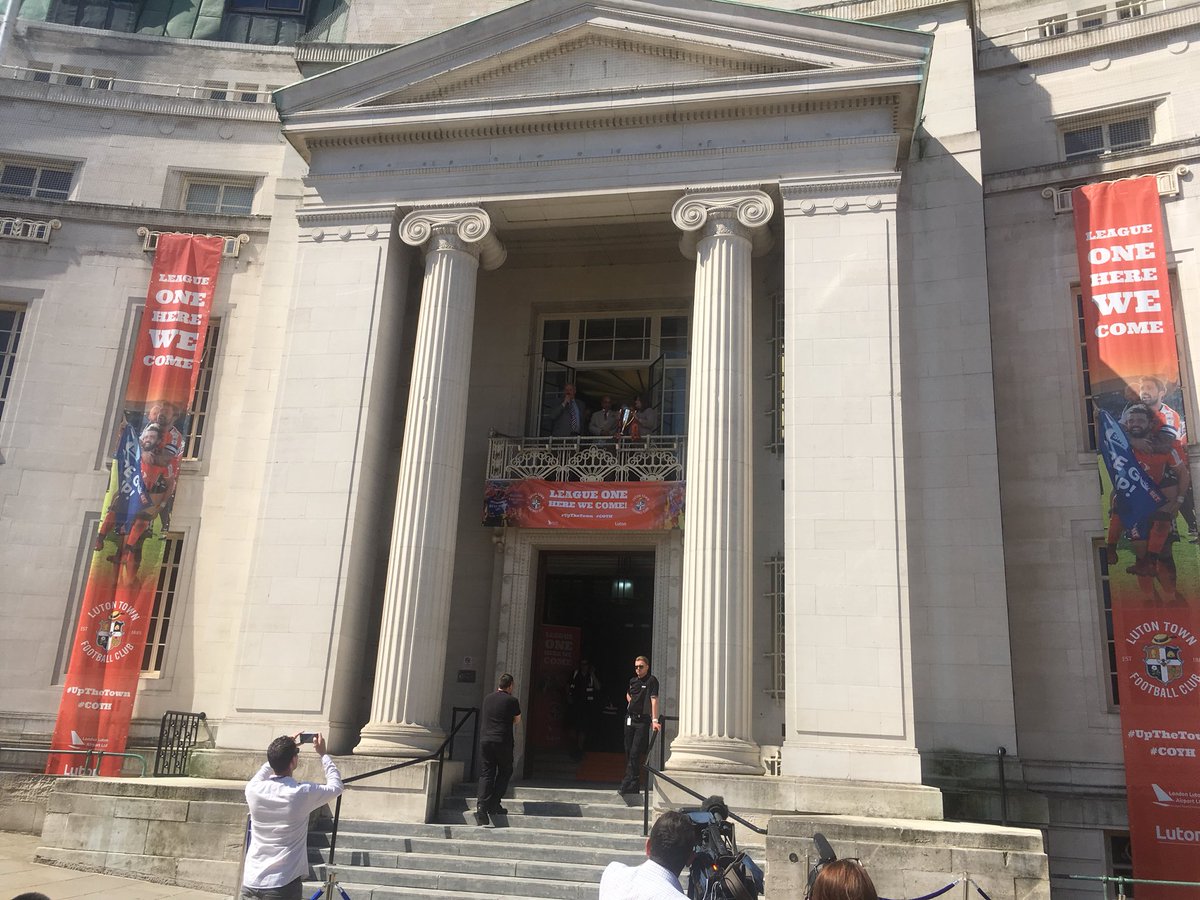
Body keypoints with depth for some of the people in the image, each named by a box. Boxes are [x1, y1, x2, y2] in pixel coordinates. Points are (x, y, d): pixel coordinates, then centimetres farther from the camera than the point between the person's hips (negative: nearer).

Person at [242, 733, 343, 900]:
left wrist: (283, 751, 24)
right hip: (283, 886, -4)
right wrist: (323, 754, 17)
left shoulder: (253, 790, -4)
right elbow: (336, 786, 8)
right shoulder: (303, 793, -13)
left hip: (250, 884, 5)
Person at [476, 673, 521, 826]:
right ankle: (493, 804, 6)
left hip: (485, 740, 4)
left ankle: (482, 806, -8)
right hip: (503, 742, -4)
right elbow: (517, 720, 9)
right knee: (505, 772, 13)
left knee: (486, 774, 5)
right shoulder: (512, 701, -4)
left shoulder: (487, 698, 10)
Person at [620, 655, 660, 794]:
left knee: (635, 754, -11)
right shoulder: (633, 681, 13)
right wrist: (632, 703, 13)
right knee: (628, 752, 11)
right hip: (629, 719, 7)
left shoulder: (651, 681, -7)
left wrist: (655, 720, -26)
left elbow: (654, 699, -17)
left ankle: (629, 786, -11)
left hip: (642, 721, -7)